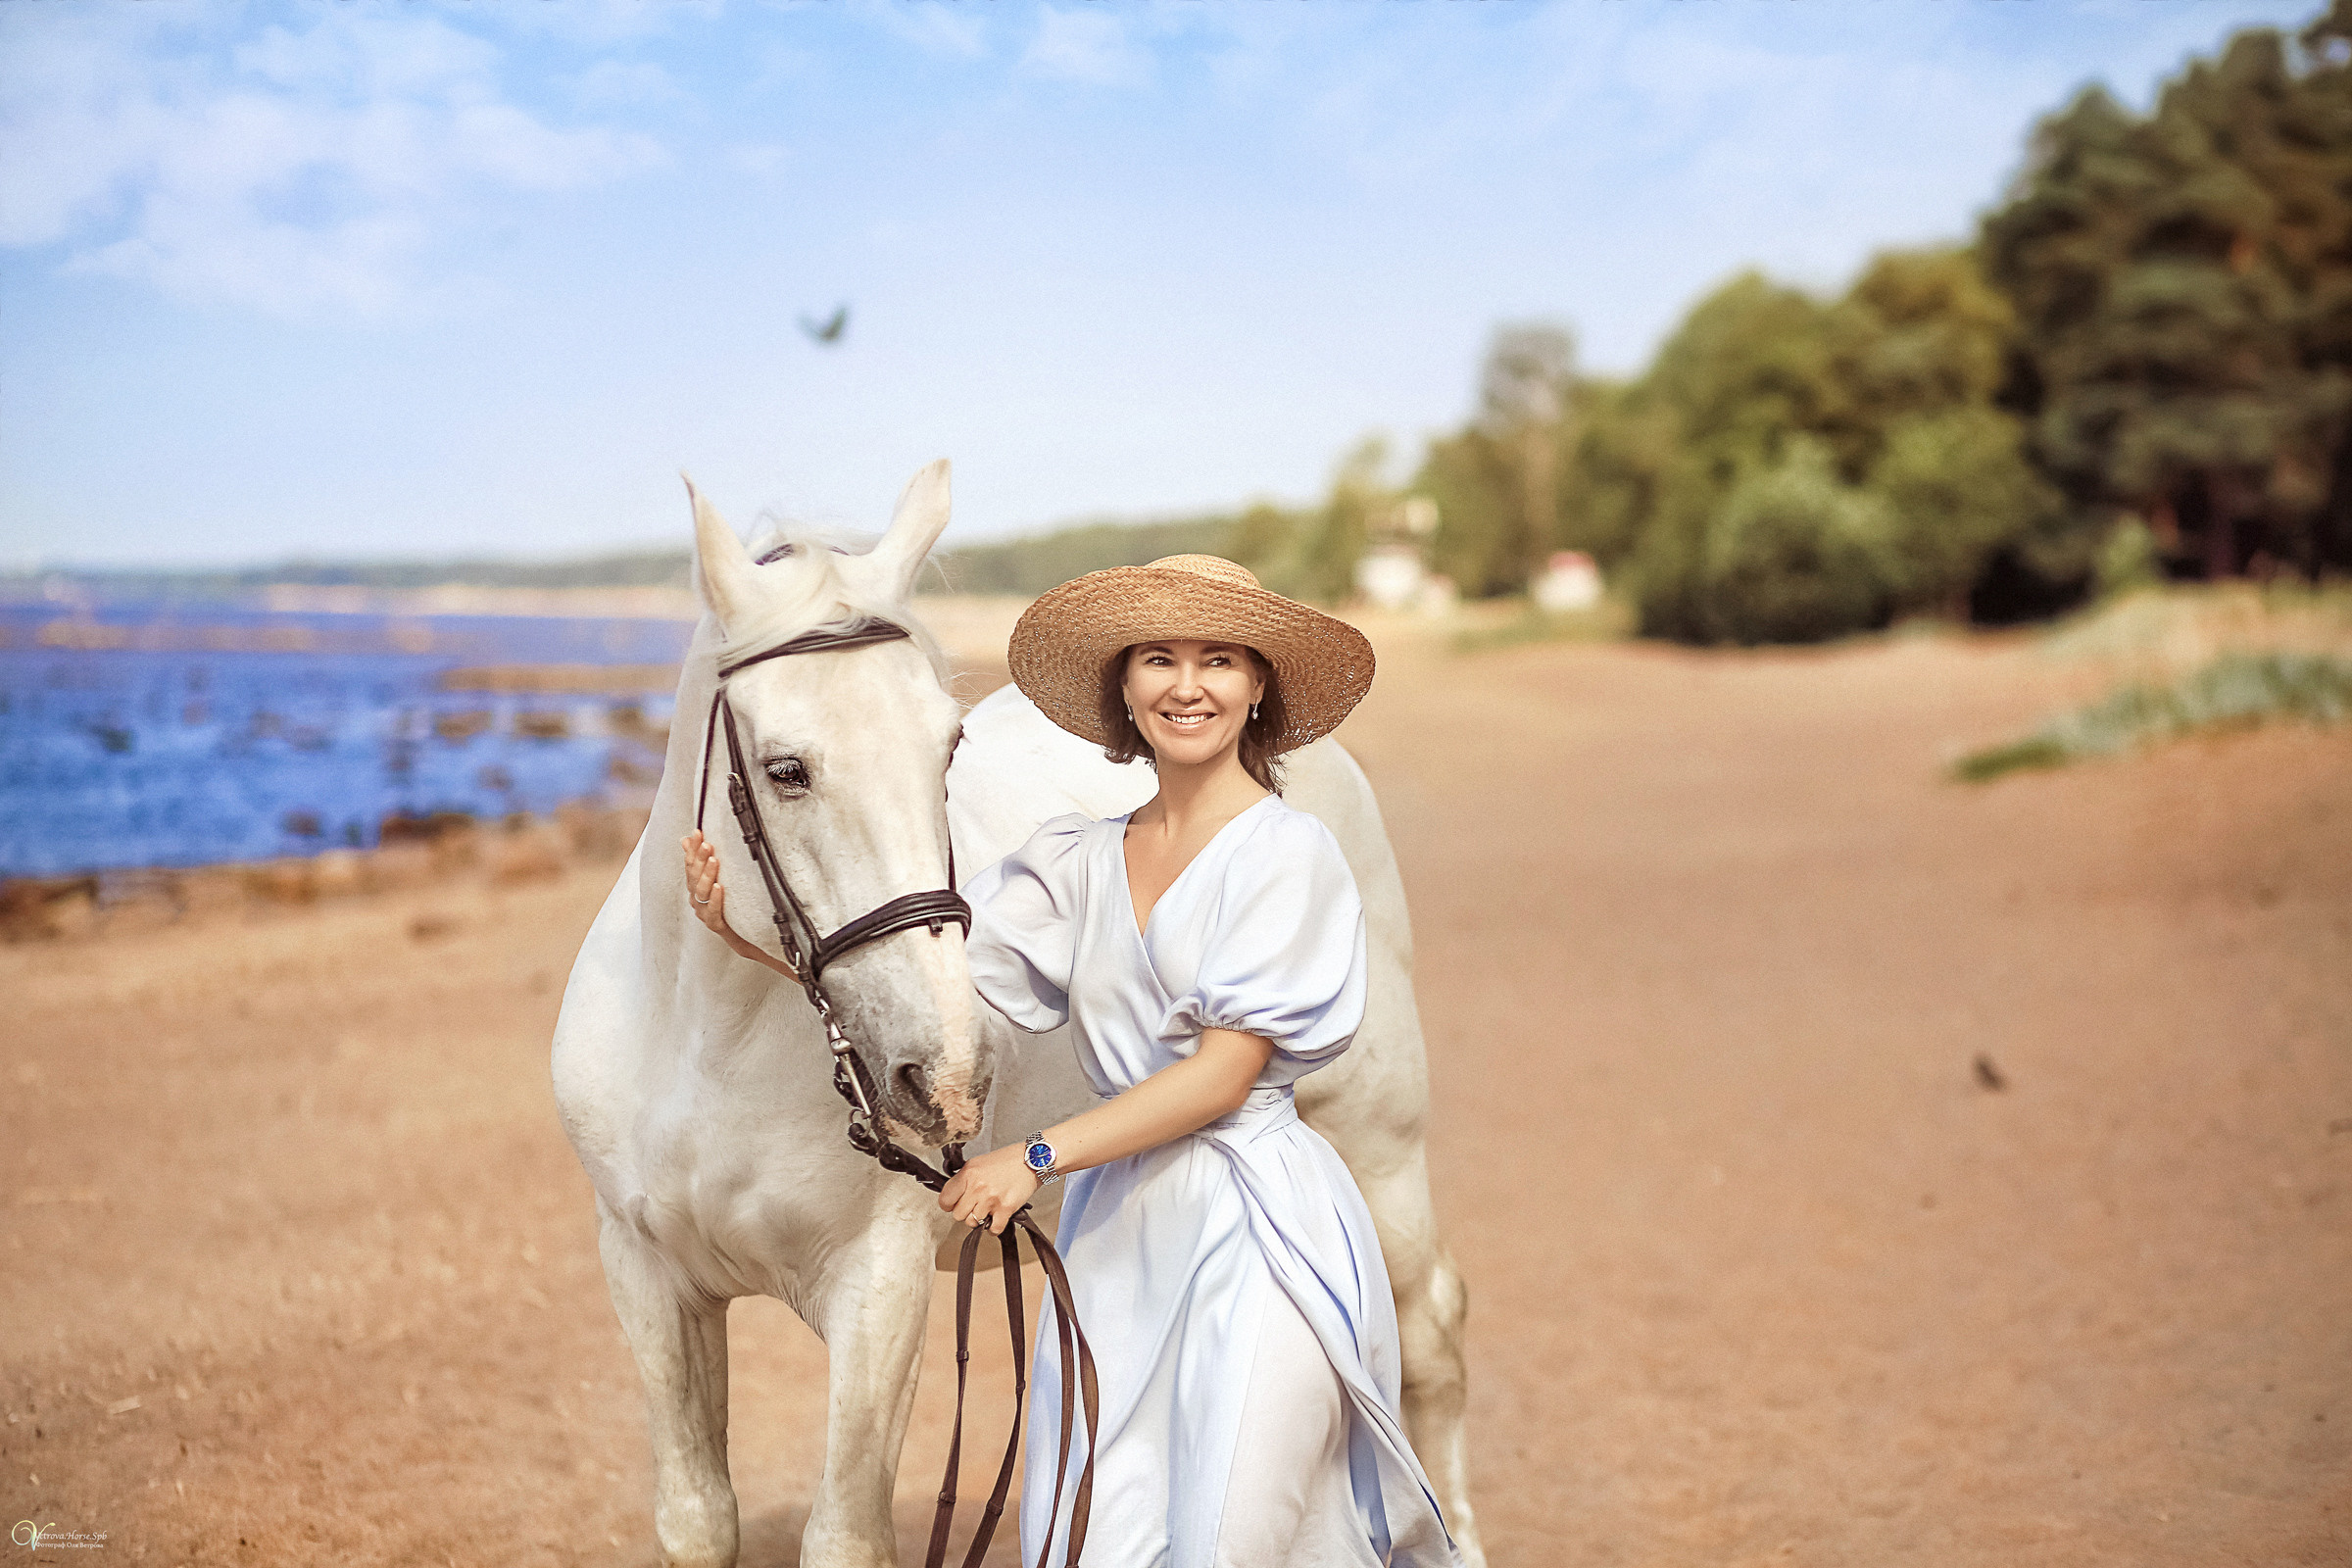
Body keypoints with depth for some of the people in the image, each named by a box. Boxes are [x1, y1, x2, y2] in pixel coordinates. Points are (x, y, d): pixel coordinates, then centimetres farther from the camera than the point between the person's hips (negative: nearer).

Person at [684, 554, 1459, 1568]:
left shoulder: (1288, 854, -6)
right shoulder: (1081, 861, 9)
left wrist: (1038, 1157, -14)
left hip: (1256, 1227, -5)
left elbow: (1226, 1072, -12)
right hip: (1115, 1229, 5)